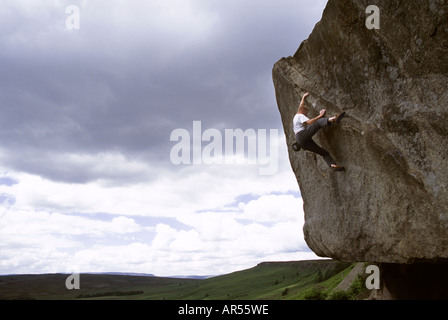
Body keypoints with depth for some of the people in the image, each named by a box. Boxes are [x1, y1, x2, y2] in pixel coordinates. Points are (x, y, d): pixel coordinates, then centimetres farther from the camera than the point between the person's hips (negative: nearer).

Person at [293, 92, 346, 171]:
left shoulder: (296, 116, 32)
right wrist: (320, 115, -14)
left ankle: (333, 165, -17)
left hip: (303, 143, 9)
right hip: (302, 135, -9)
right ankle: (332, 119, -51)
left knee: (324, 152, 1)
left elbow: (301, 106, 51)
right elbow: (309, 122, -16)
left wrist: (304, 97, 60)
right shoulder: (300, 116, 4)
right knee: (318, 123, -24)